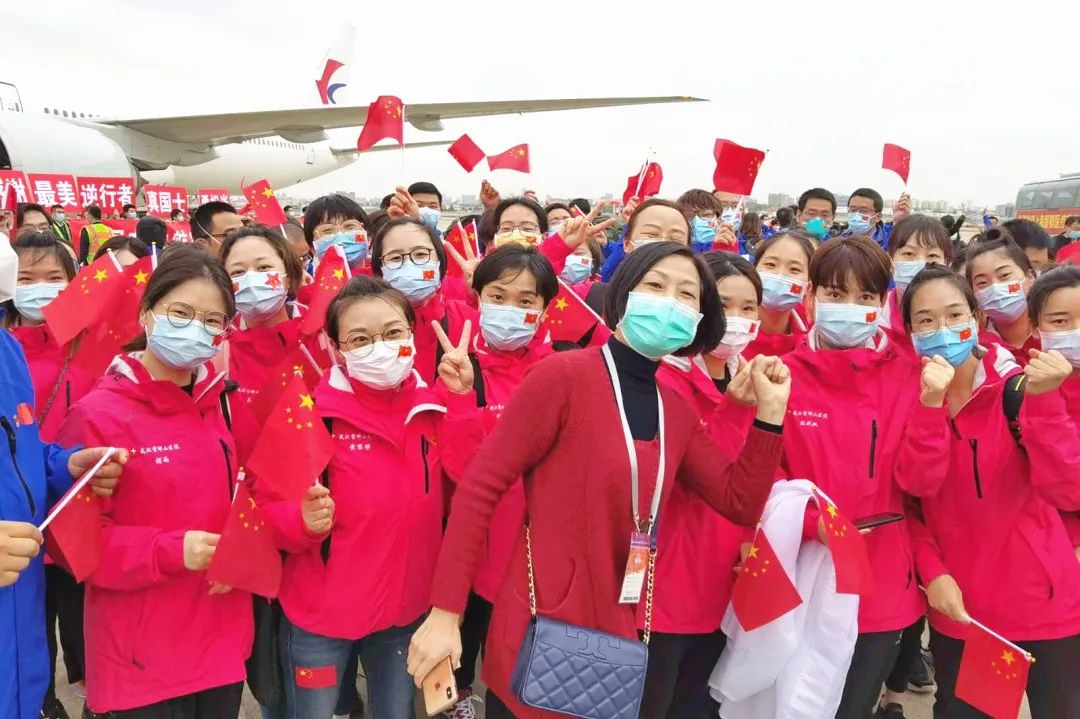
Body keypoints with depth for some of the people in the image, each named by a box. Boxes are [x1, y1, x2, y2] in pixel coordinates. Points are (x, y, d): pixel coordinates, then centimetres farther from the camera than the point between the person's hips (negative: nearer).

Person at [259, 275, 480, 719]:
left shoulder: (434, 407, -3)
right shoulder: (313, 413, -15)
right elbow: (270, 506, -12)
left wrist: (461, 399, -18)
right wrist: (305, 520, -33)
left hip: (408, 607, 4)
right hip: (320, 612, -3)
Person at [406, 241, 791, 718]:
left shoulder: (677, 412, 6)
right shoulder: (565, 374, -14)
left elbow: (741, 505, 7)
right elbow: (480, 487, -15)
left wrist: (770, 411, -3)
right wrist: (444, 612, -17)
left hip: (620, 640, 6)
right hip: (540, 639, -6)